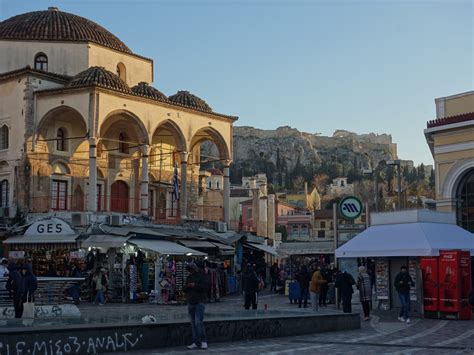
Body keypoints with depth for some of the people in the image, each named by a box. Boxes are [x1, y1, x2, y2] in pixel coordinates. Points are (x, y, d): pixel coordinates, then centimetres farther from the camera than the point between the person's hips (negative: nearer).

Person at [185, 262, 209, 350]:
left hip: (200, 302, -6)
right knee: (193, 324, 4)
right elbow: (185, 290, 17)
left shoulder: (201, 275, -2)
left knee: (198, 322, -14)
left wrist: (195, 285, -19)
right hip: (190, 302, 6)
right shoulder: (189, 277, 15)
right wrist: (186, 287, -6)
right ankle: (196, 343, 7)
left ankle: (204, 341, -3)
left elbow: (206, 287, -12)